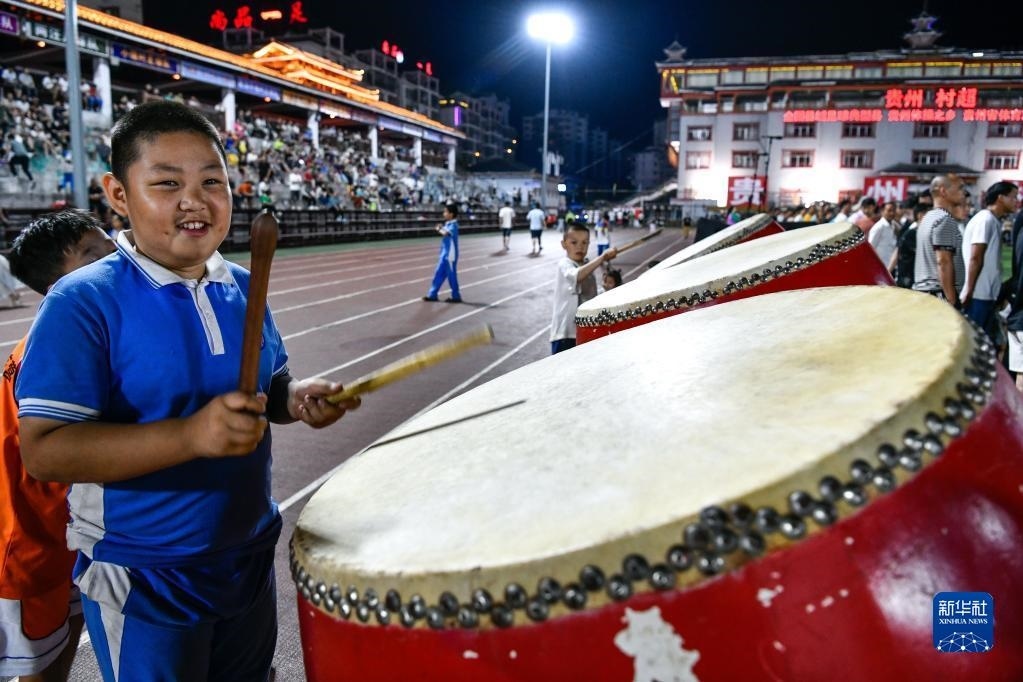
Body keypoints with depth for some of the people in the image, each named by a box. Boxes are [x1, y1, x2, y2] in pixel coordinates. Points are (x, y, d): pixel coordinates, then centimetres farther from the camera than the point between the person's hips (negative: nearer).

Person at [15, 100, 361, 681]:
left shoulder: (243, 288, -1)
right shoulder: (84, 303, -19)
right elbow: (45, 450, -24)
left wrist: (297, 398, -12)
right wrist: (191, 435, -36)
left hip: (250, 557, 6)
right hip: (143, 582, -5)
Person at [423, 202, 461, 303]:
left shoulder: (453, 225, -16)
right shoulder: (447, 224, 10)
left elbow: (445, 233, -31)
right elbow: (444, 233, 17)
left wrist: (439, 229, -13)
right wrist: (440, 229, 0)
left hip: (450, 254, -9)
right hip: (444, 254, 9)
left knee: (451, 275, 0)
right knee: (439, 274, 11)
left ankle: (456, 296, 10)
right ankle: (432, 294, 17)